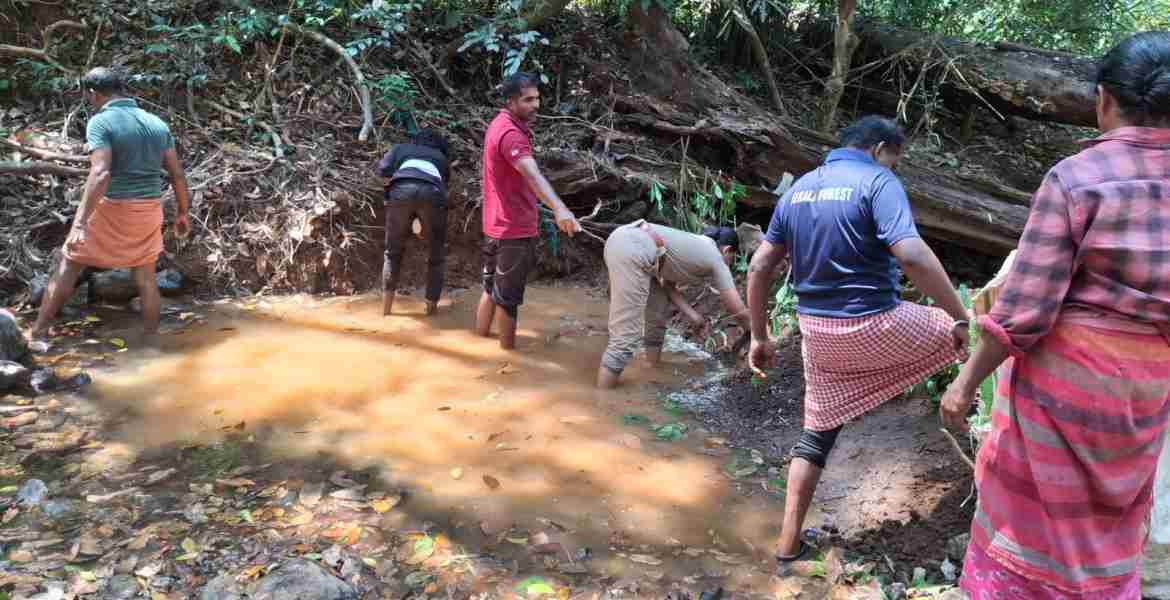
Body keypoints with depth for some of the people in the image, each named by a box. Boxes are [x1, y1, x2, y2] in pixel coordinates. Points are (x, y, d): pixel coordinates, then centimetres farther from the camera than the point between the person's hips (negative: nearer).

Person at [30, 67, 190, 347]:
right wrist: (182, 213, 17)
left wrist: (80, 223, -26)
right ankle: (151, 340, 19)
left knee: (68, 265, 10)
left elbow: (100, 174, -24)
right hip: (149, 209, 5)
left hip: (112, 208, -5)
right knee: (146, 277, 14)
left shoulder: (101, 122, -12)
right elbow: (178, 174, 7)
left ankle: (38, 335, 15)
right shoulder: (157, 123, 6)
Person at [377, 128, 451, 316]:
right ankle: (431, 307, 16)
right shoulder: (442, 158, 37)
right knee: (436, 256, 17)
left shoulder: (401, 148, 34)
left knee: (393, 252, 16)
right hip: (432, 194, 0)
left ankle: (386, 309, 12)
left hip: (401, 191, 0)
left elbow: (382, 169, 19)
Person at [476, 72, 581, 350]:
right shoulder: (510, 134, -24)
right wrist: (559, 209, -55)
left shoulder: (502, 124, 9)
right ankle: (508, 350, 17)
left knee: (491, 287, 21)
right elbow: (532, 175, -42)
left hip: (497, 225, 10)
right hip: (514, 229, -10)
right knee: (508, 296, 4)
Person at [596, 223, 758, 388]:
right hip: (633, 252, -10)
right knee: (625, 338, -12)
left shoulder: (695, 246, 32)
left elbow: (668, 284, 27)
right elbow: (740, 311, 16)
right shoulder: (716, 261, 12)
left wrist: (691, 315, 21)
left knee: (658, 315, 25)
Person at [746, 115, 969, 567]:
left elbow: (759, 268, 10)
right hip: (874, 327, -6)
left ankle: (788, 546, 21)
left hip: (818, 331, 6)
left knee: (818, 431, 17)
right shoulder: (877, 182, -8)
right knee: (973, 337, 17)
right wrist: (961, 318, -17)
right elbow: (912, 256, -24)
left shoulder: (797, 189, 11)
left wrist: (759, 336, 15)